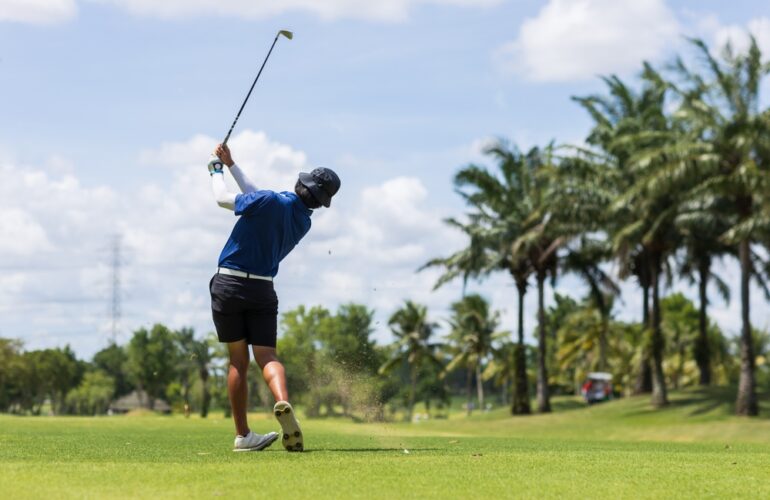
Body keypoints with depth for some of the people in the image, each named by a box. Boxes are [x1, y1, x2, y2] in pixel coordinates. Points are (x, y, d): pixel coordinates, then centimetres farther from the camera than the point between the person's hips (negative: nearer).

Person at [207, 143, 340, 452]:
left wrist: (217, 171, 18)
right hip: (262, 289, 3)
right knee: (266, 355, -1)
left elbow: (223, 199, -1)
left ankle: (243, 435, 4)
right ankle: (282, 402, -34)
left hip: (228, 284, -3)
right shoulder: (303, 222, 6)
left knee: (238, 360, 4)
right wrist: (231, 164, 21)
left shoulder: (270, 202, -15)